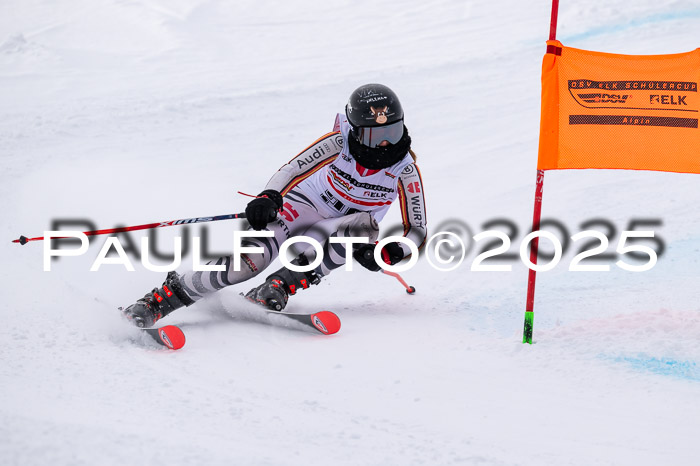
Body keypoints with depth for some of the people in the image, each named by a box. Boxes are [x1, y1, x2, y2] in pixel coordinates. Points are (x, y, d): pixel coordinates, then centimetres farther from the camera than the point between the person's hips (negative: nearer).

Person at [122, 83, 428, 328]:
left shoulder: (405, 169, -16)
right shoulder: (339, 142, -18)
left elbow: (417, 231, -13)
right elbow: (293, 170, -21)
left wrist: (387, 255, -33)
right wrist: (269, 197, -43)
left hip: (339, 230, 1)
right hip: (299, 207, -1)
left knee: (365, 225, -37)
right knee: (249, 261, -29)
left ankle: (279, 286, -35)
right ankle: (157, 301, -18)